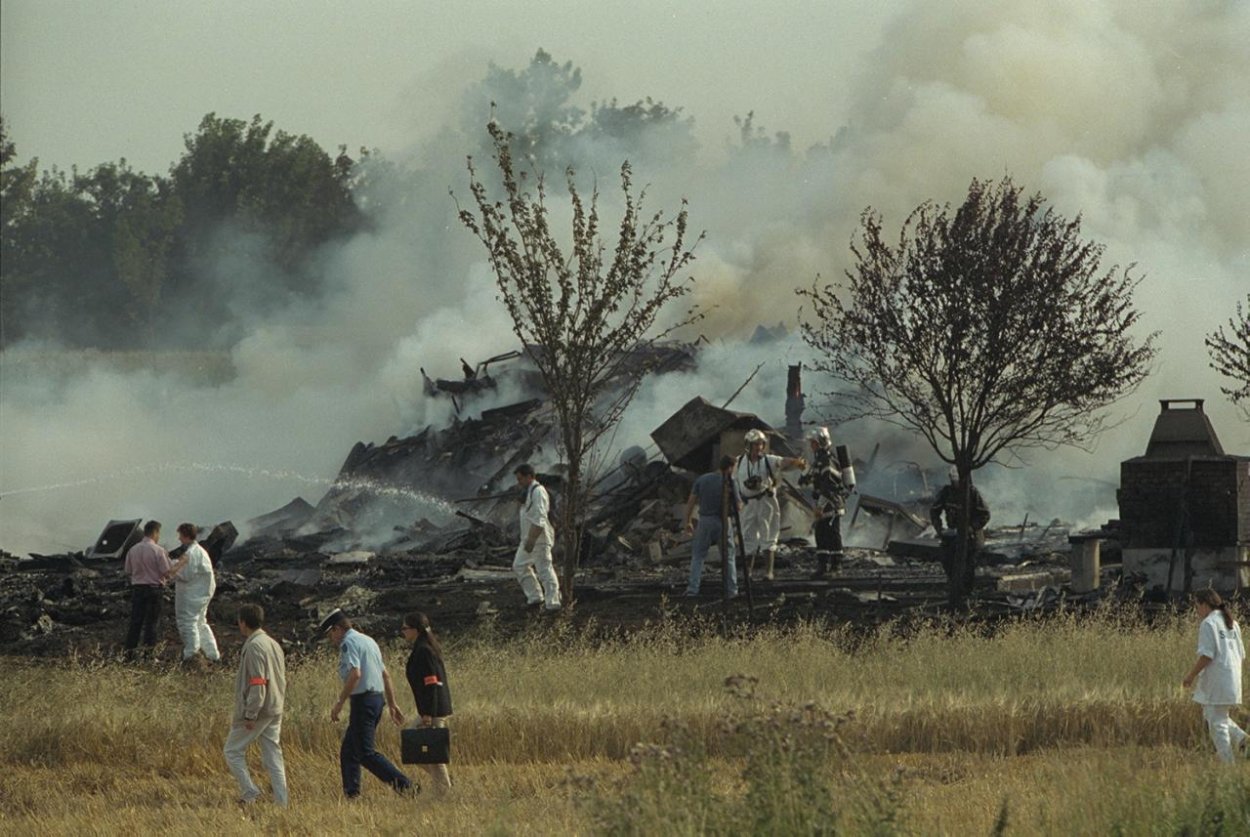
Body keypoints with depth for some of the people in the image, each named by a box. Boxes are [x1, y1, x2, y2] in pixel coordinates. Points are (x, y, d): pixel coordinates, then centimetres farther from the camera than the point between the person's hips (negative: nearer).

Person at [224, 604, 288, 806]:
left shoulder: (254, 647, -15)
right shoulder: (273, 645, 13)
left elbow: (257, 683, -21)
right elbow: (281, 681, 18)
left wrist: (250, 715, -20)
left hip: (257, 711, -8)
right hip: (275, 711, 8)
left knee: (233, 751, 3)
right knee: (273, 755, 8)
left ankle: (249, 792, -6)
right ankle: (281, 803, 5)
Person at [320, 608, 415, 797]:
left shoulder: (349, 643, -10)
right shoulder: (368, 641, 20)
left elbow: (355, 674, -24)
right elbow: (386, 675, 22)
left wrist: (340, 702, -20)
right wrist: (392, 704, 25)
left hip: (363, 701, -10)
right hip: (378, 698, 10)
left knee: (366, 753, -11)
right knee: (349, 751, 15)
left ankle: (404, 785, -19)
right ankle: (351, 794, 14)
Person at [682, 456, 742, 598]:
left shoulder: (702, 480, 0)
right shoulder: (730, 482, -8)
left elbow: (691, 502, 0)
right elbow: (738, 506, -5)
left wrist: (688, 521, 9)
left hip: (705, 522, 2)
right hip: (724, 522, -2)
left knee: (698, 556, 9)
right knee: (728, 557, 12)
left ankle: (692, 589, 1)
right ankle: (731, 590, 11)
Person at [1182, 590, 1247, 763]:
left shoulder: (1208, 624, -11)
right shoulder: (1232, 624, 14)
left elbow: (1206, 655, -17)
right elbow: (1242, 655, 16)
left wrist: (1191, 676, -8)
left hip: (1216, 681, -8)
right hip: (1233, 678, 8)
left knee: (1216, 722, -2)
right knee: (1210, 715, 20)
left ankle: (1227, 761, -4)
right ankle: (1240, 738, 1)